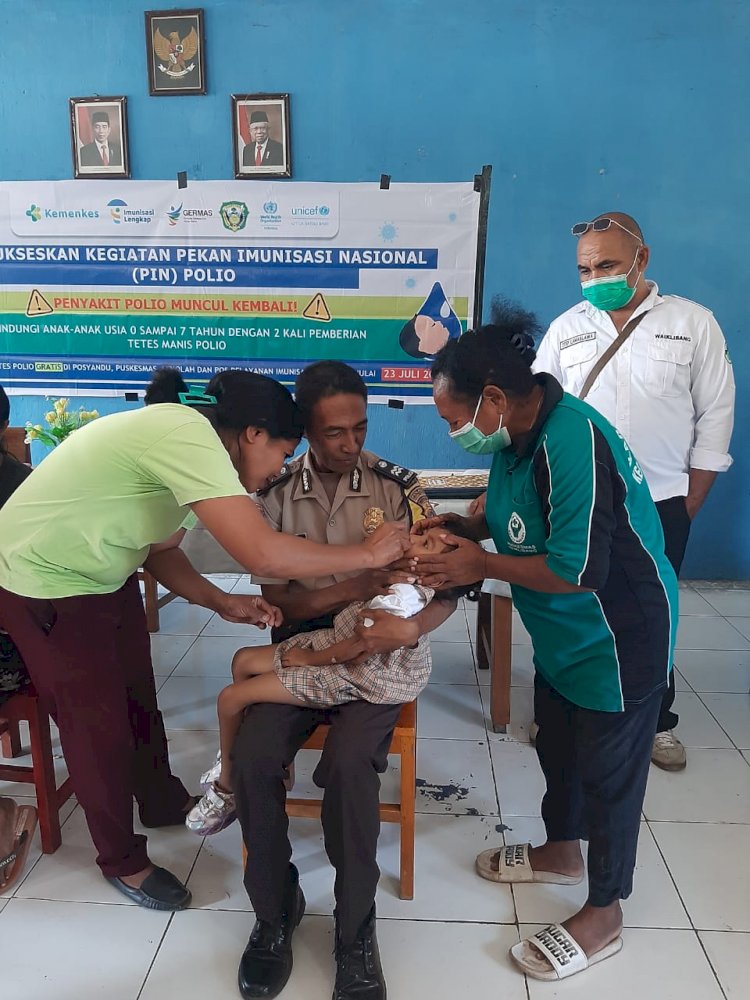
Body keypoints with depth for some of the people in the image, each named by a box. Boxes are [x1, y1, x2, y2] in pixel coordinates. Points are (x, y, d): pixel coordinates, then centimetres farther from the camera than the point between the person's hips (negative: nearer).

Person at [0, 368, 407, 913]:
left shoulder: (183, 439, -1)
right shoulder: (187, 435, -32)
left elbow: (157, 548, 6)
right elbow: (261, 552, -39)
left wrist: (223, 602, -6)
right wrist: (368, 553, -26)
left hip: (105, 578, 9)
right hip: (45, 588, -9)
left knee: (139, 699, 20)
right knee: (98, 722, 5)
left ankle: (164, 803, 45)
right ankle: (123, 860, 28)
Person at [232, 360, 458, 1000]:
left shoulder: (398, 487, -3)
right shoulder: (278, 492, 0)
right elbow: (276, 596, -3)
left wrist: (411, 626, -27)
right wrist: (354, 587, -19)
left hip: (374, 652, -2)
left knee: (349, 762, -29)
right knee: (253, 757, -23)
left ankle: (355, 927, -4)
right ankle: (275, 910, 4)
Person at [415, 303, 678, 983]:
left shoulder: (571, 442, -31)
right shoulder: (518, 434, -3)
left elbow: (578, 570, -32)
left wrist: (480, 565, -22)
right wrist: (464, 525, -5)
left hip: (618, 636, -9)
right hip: (563, 633, 9)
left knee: (608, 770, 8)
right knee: (557, 745, 23)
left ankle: (603, 916, 29)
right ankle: (562, 851, 48)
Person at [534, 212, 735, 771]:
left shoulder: (695, 324, -2)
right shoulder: (566, 329, 3)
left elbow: (715, 416, 0)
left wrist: (690, 504, -3)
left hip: (660, 505, -1)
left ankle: (657, 720, 32)